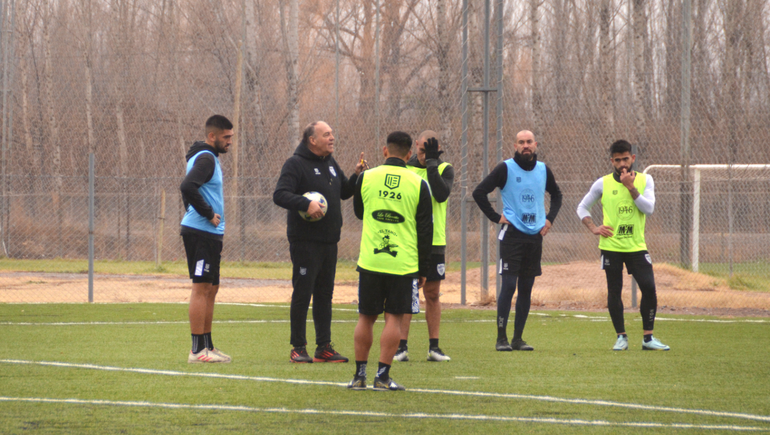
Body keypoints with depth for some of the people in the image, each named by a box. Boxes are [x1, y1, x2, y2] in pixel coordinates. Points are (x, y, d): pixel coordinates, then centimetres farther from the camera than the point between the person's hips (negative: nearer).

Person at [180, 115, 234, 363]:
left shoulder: (209, 158, 18)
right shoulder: (205, 159, -14)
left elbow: (188, 188, 28)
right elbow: (187, 187, -29)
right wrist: (209, 214, -20)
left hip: (210, 234, 10)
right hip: (201, 233, -10)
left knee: (211, 289, 13)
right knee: (201, 288, -9)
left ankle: (207, 346, 19)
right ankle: (198, 350, -8)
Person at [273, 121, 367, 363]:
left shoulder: (331, 165, 16)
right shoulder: (296, 164, -9)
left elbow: (344, 192, 25)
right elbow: (280, 195, -18)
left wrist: (357, 176, 7)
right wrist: (306, 204, -31)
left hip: (329, 241, 7)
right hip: (305, 241, -7)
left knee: (325, 295, 10)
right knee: (302, 295, -4)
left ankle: (324, 347, 15)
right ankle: (298, 348, 2)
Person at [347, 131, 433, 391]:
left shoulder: (366, 178, 0)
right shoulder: (418, 185, -2)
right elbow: (425, 230, 2)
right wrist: (423, 270, 9)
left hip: (370, 262, 1)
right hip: (403, 263, -1)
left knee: (366, 318, 9)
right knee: (394, 318, 2)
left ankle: (360, 375, 11)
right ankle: (383, 376, -2)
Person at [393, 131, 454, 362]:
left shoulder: (444, 169, 3)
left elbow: (442, 194, -16)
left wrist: (432, 163, -16)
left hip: (434, 241, 0)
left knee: (433, 293, 5)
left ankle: (434, 346, 10)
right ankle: (402, 346, 2)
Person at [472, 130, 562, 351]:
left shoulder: (543, 170, 9)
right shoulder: (506, 169, -5)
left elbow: (556, 194, 27)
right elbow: (479, 192, -6)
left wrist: (550, 219, 13)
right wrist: (495, 217, -9)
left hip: (535, 236, 5)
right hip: (512, 234, -5)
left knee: (526, 289, 7)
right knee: (508, 286, -10)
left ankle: (518, 338, 13)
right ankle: (501, 338, -5)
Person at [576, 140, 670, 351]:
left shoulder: (645, 180, 3)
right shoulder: (603, 183, 2)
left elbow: (649, 208, -10)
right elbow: (582, 207, 12)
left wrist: (631, 187, -16)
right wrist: (593, 228, -3)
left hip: (636, 246, 0)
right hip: (611, 246, 0)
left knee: (649, 288, -9)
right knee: (614, 292, 0)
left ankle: (648, 338, 2)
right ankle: (621, 337, 13)